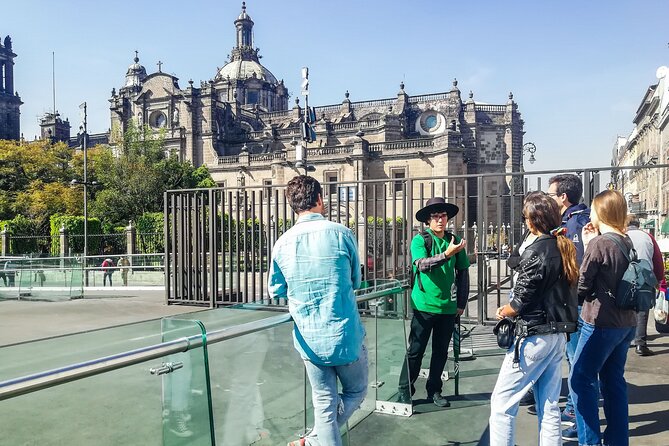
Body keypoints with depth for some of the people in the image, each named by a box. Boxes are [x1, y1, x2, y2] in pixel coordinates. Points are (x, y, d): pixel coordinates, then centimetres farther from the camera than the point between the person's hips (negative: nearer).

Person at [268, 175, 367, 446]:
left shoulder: (282, 243, -3)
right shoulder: (341, 234, -10)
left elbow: (275, 291, 9)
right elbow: (356, 282, 4)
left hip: (309, 340, 3)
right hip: (345, 335, -3)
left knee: (324, 402, 16)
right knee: (356, 392, 21)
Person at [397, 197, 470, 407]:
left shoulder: (454, 240, 4)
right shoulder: (419, 240, -6)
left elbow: (463, 273, 10)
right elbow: (422, 264, -23)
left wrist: (461, 303, 10)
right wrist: (447, 254, -35)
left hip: (448, 307, 4)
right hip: (424, 305, -4)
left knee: (441, 351, 14)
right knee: (415, 351, 3)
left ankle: (434, 390, 29)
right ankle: (405, 390, 17)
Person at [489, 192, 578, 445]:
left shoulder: (535, 251, -16)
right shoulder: (565, 248, 8)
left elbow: (521, 302, -15)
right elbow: (563, 292, 13)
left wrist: (503, 312, 2)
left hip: (534, 336, -9)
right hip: (558, 334, 9)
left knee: (502, 403, -1)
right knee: (549, 406, 14)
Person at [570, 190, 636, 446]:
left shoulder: (599, 243, -17)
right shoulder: (627, 242, 8)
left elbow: (582, 283, -11)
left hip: (601, 322, -8)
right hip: (626, 322, 8)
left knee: (580, 379, 1)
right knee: (614, 379, 16)